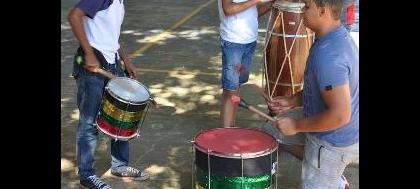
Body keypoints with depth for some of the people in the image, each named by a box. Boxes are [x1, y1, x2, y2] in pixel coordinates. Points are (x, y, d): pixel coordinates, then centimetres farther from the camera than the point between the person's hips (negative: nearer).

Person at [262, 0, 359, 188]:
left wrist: (296, 125, -22)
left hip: (333, 142, -10)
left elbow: (340, 115, -35)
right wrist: (292, 101, 5)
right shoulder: (337, 37, -1)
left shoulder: (329, 56, -33)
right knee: (270, 132, 21)